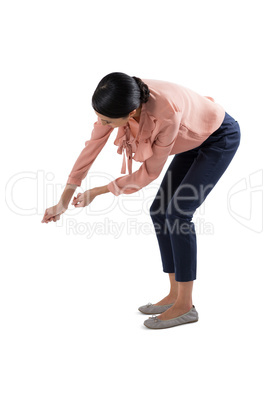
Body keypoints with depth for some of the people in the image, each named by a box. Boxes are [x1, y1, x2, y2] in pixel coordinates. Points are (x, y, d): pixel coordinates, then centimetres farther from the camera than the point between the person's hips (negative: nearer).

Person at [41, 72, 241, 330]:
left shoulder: (166, 114, -41)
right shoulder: (118, 102, -22)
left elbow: (150, 172, -26)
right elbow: (92, 147, -13)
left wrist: (99, 192, -19)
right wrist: (63, 202, -10)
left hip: (221, 137, -7)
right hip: (195, 140, 7)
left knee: (177, 212, -16)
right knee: (160, 211, 1)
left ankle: (185, 305, -7)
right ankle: (175, 295, 11)